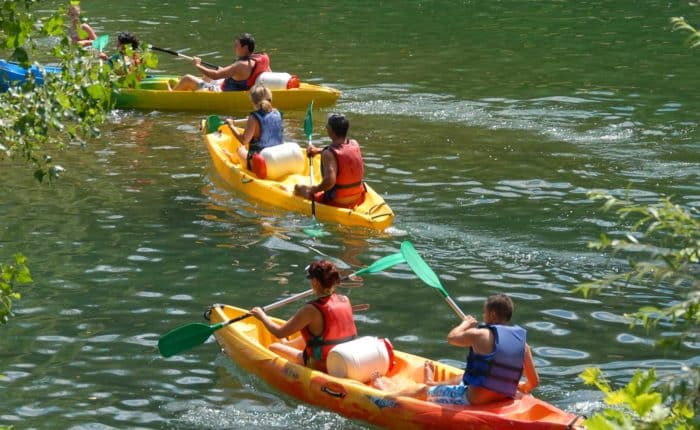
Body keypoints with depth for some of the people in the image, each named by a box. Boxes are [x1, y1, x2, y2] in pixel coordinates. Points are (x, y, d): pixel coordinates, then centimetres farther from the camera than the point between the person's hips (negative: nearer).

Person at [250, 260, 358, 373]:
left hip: (321, 366, -6)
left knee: (273, 348, 12)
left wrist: (262, 316, 4)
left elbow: (280, 333, -15)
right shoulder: (345, 300, -6)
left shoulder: (311, 310, -25)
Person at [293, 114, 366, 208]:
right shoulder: (354, 144, -3)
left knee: (299, 188, 11)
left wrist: (313, 189, -21)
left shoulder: (329, 154, -24)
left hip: (337, 203, -6)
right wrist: (319, 150, 22)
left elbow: (330, 180, -36)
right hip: (357, 199, 6)